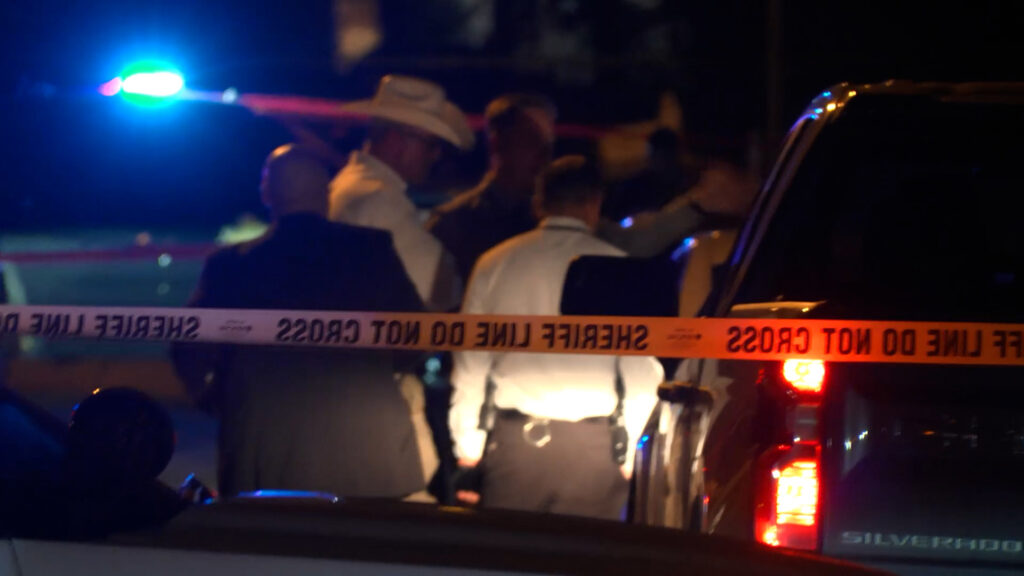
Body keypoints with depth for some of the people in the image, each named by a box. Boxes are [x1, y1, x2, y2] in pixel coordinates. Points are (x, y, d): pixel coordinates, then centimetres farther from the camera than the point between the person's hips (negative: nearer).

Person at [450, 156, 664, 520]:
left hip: (513, 439, 2)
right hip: (592, 448, -2)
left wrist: (467, 448, 13)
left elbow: (470, 364, 6)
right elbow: (643, 373, -3)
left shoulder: (495, 264, 5)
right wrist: (628, 453, 7)